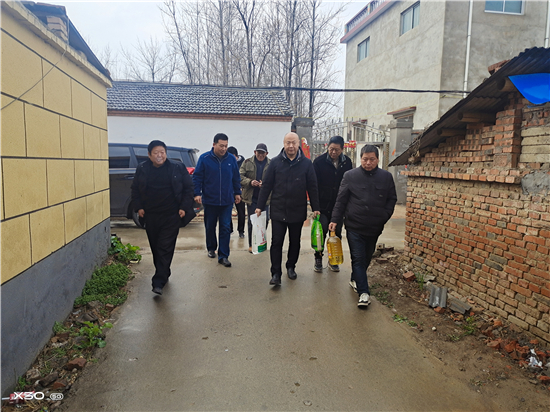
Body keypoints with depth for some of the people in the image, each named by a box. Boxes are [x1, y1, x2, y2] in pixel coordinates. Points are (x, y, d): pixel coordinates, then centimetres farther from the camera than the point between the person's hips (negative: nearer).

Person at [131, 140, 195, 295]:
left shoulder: (178, 168, -1)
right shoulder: (142, 169, 5)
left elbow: (188, 188, 3)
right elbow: (135, 190, 14)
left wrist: (184, 207, -4)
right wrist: (138, 207, 3)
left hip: (171, 216, -3)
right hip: (150, 216, 3)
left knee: (165, 248, -8)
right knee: (155, 247, 12)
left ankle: (159, 282, -7)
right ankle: (163, 274, 31)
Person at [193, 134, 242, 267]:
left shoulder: (231, 159, 1)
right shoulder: (204, 158, -6)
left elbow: (236, 178, 12)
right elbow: (197, 177, -3)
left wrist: (237, 193, 14)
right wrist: (197, 193, -10)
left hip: (227, 201, 1)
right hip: (209, 201, -1)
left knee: (225, 228, -1)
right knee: (210, 227, 13)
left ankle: (223, 256, 5)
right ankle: (211, 249, 35)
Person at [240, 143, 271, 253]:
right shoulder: (247, 163, 2)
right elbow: (240, 177, -1)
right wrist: (250, 182, -18)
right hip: (251, 197, -1)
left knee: (265, 220, 5)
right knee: (252, 220, 4)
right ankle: (251, 244, 15)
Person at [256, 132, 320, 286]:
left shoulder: (306, 163, 0)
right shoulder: (275, 162, 0)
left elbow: (312, 187, 3)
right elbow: (266, 185, 2)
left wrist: (315, 208, 1)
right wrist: (260, 206, 0)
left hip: (298, 211, 1)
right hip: (278, 210, -1)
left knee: (295, 242, 14)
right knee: (276, 242, -3)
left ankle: (291, 267, 33)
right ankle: (276, 273, 4)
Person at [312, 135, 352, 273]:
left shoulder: (347, 162, 2)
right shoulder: (319, 162, -7)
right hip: (323, 205, -3)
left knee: (337, 234, 9)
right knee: (321, 233, -1)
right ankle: (318, 259, 16)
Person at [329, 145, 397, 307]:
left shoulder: (386, 177, 4)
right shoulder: (350, 176, -2)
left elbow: (392, 199, 11)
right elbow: (341, 200, -1)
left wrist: (384, 216, -1)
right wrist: (335, 219, -7)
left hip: (375, 227, 3)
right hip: (354, 227, -3)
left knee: (366, 258, 16)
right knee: (358, 259, -4)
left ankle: (355, 280, 38)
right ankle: (363, 292, 1)